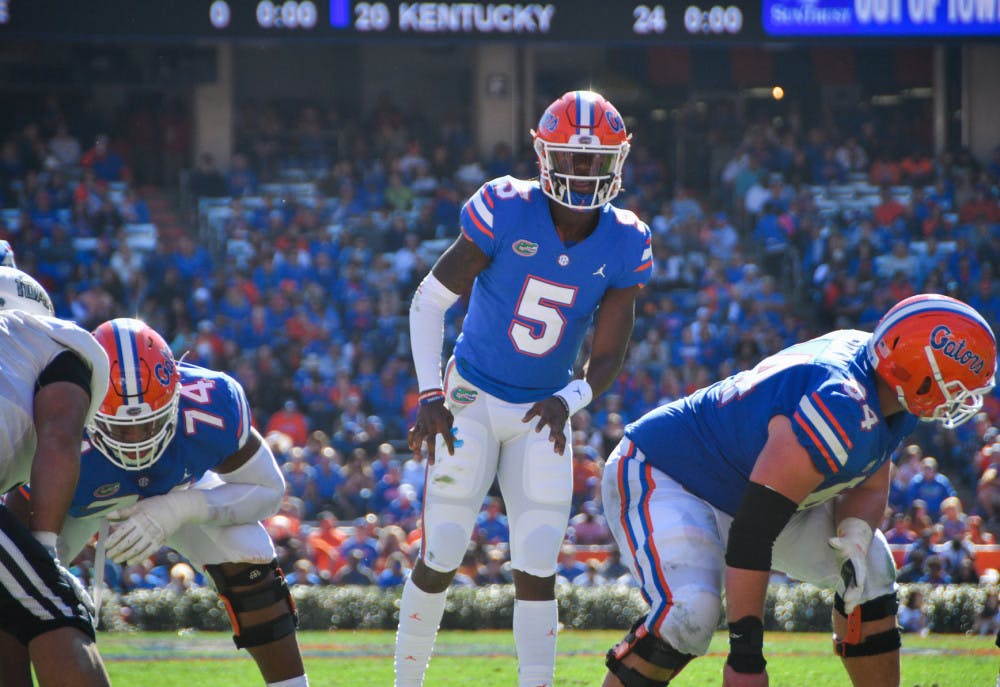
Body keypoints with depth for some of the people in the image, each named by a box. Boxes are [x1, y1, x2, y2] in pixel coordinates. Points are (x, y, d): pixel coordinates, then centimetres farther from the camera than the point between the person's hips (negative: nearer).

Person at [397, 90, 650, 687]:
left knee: (537, 565, -3)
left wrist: (568, 401, -21)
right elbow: (430, 300, -9)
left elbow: (608, 358, -1)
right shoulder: (506, 211, -16)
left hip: (543, 414, 3)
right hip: (474, 397, -3)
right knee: (441, 557, -5)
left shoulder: (623, 245, -6)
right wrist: (430, 396, -15)